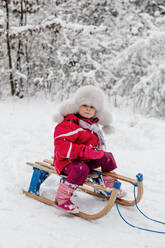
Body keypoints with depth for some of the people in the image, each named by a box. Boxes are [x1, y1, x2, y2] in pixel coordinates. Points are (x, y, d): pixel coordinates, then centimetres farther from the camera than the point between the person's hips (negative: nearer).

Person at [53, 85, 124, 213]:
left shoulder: (94, 125, 10)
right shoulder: (67, 124, -19)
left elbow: (98, 142, 28)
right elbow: (62, 146, -29)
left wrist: (99, 152, 5)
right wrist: (86, 151, -33)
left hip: (87, 160, 8)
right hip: (68, 162, -8)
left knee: (108, 157, 1)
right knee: (81, 169, -37)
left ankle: (111, 186, 19)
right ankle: (62, 198, -27)